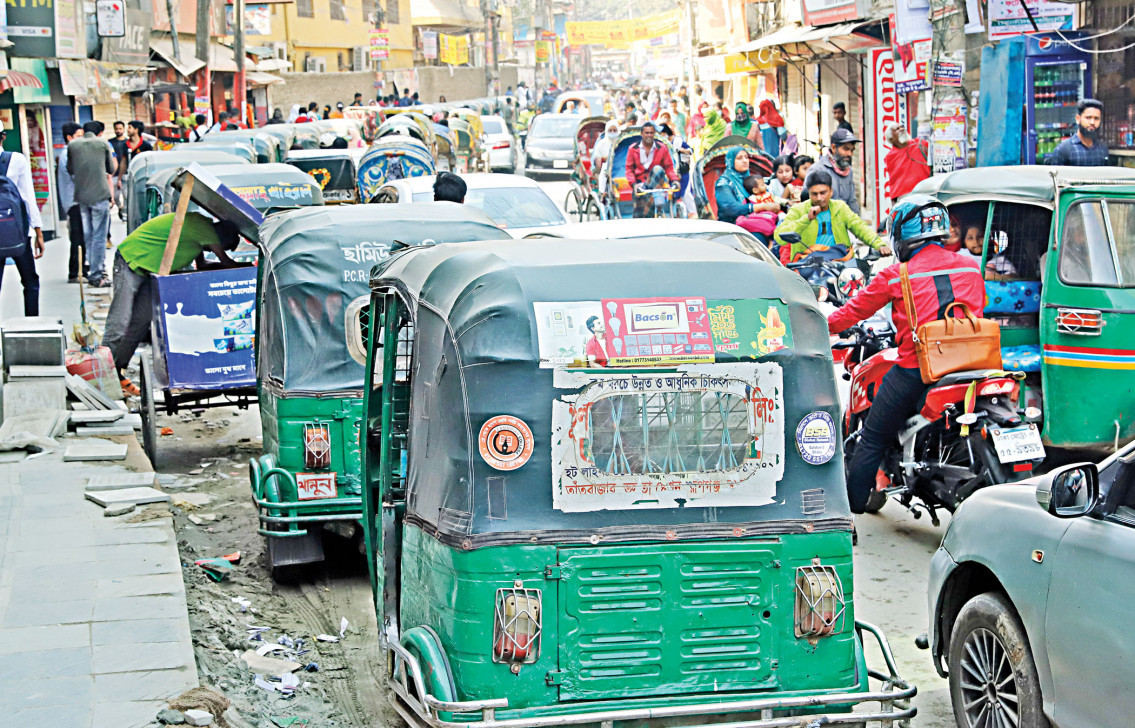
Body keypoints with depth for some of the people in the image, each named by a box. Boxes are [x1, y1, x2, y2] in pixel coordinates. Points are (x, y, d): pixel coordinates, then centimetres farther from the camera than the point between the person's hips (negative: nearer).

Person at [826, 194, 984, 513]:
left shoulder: (897, 275, -2)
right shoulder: (970, 268, 9)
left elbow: (856, 310, 7)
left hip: (914, 371, -4)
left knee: (873, 439, 9)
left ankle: (849, 506, 11)